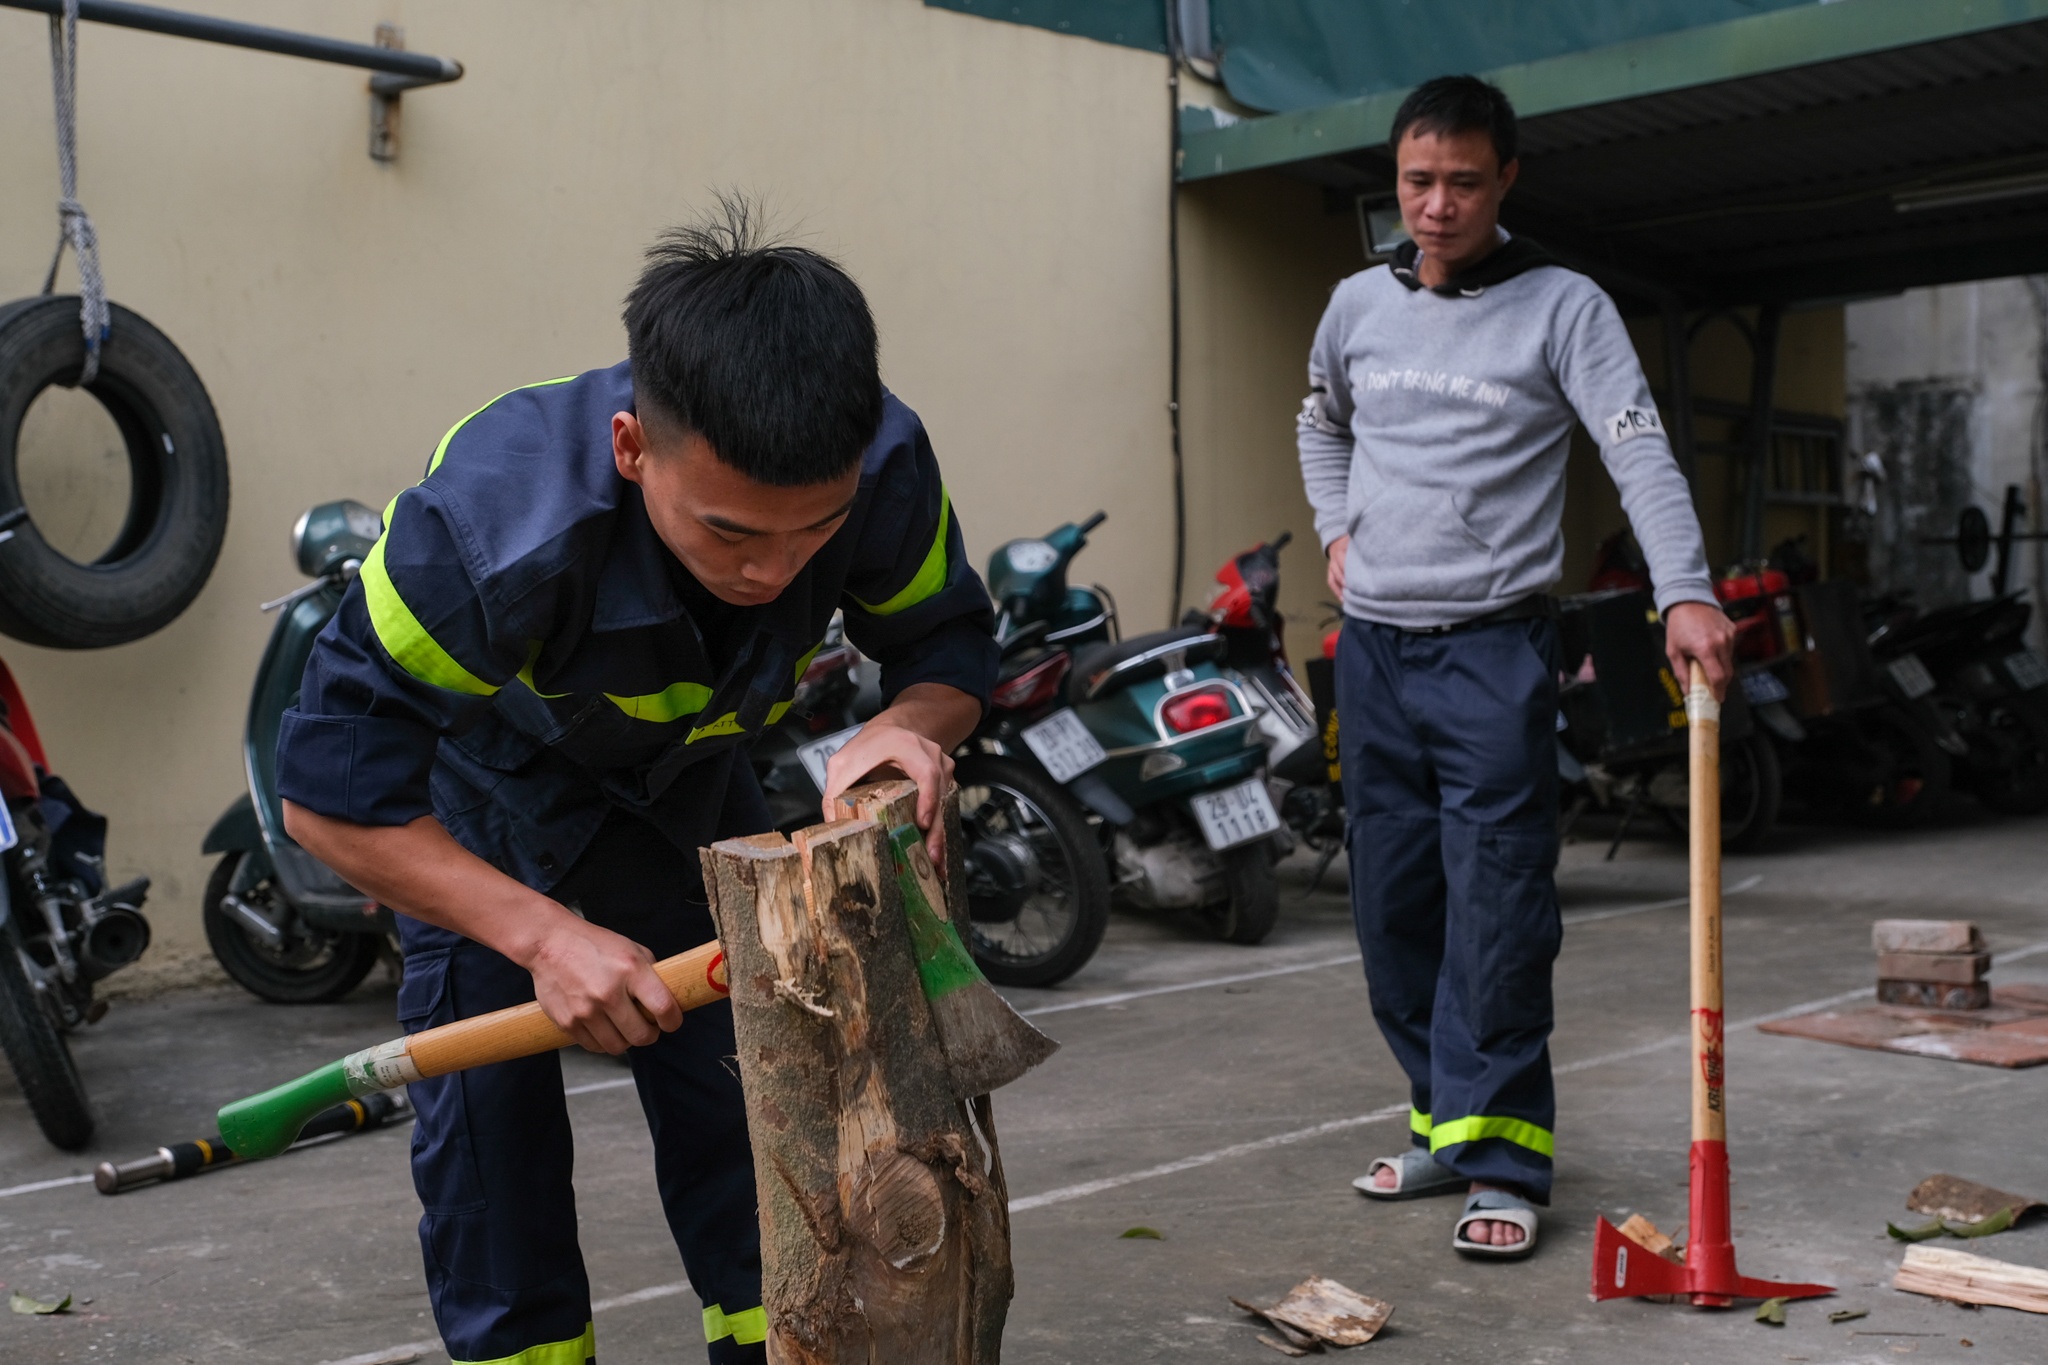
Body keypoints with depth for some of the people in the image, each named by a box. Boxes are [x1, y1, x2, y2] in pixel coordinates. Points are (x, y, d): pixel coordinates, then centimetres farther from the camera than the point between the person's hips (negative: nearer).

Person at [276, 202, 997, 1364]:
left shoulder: (883, 471, -33)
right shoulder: (494, 524, -44)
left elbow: (949, 638, -13)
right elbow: (333, 788, -34)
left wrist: (910, 724, -38)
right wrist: (541, 933, -42)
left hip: (687, 773, 3)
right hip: (486, 784, -3)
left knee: (750, 1085, 4)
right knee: (491, 1105, -7)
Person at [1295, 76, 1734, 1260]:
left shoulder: (1564, 307, -4)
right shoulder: (1359, 305, 10)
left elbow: (1641, 452, -16)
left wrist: (1687, 592, -30)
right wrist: (1338, 532, 13)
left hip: (1496, 646, -5)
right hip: (1373, 643, 5)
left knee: (1497, 909, -9)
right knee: (1394, 903, 9)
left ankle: (1503, 1158, -1)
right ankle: (1445, 1124, 23)